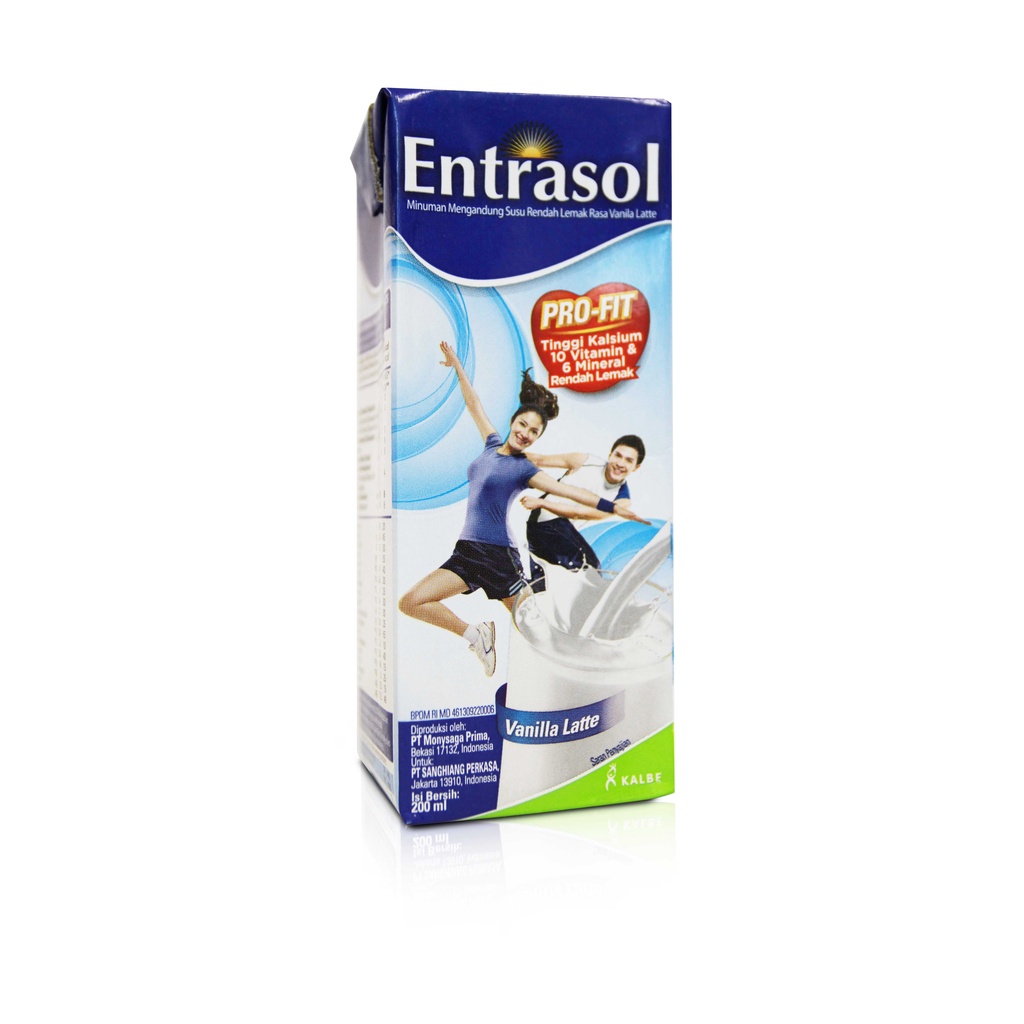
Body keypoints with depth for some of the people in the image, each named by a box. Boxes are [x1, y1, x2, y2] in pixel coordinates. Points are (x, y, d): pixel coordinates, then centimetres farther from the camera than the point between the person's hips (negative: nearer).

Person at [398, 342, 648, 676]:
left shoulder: (524, 469, -4)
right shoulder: (492, 444, 10)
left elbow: (568, 490, -13)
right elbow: (474, 403, 21)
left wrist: (612, 507, -23)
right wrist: (455, 363, 29)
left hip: (499, 555, -5)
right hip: (466, 551, 5)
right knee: (410, 603, -8)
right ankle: (476, 634, 7)